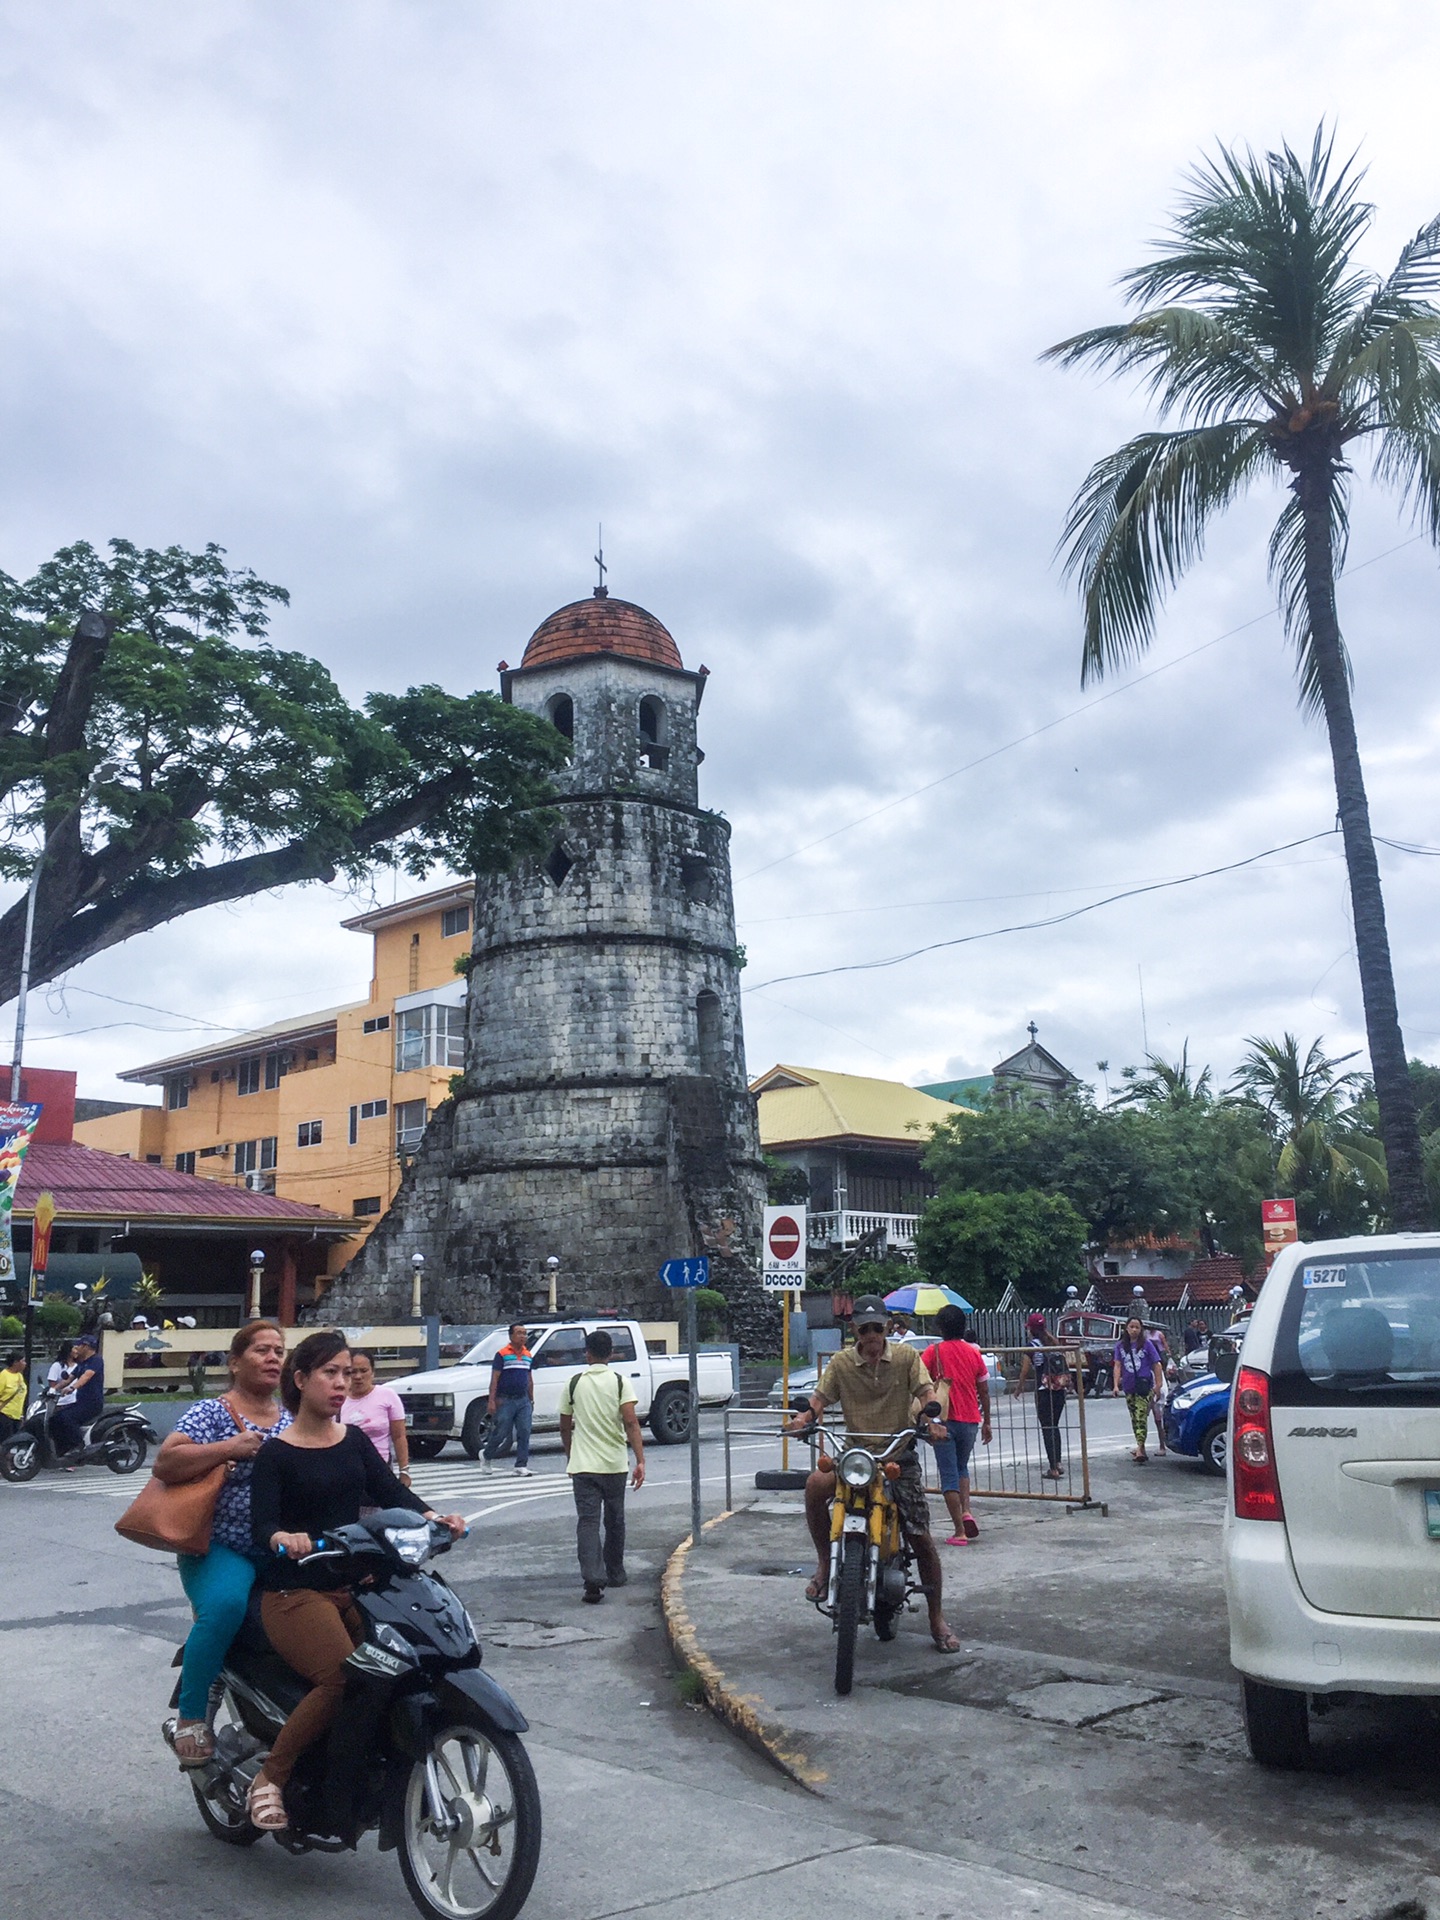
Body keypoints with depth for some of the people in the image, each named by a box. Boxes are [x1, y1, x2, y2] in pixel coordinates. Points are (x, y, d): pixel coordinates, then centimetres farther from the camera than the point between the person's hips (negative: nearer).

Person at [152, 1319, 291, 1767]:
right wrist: (230, 1448, -17)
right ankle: (191, 1718, -14)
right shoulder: (211, 1413, -1)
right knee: (225, 1604, -35)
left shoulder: (292, 1423, 16)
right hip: (220, 1548, -5)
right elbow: (164, 1464, -15)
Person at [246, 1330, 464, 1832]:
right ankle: (269, 1778, -9)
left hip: (353, 1586, 6)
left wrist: (433, 1516, -18)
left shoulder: (355, 1442, 13)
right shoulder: (275, 1454, -3)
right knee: (341, 1678, -28)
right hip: (295, 1593, -5)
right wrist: (283, 1539, -38)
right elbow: (261, 1524, -14)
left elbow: (391, 1492, 2)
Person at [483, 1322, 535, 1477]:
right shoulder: (502, 1354, -5)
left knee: (524, 1433, -1)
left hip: (523, 1401, 5)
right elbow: (494, 1379, -8)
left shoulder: (528, 1355, 12)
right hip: (505, 1401, -5)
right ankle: (488, 1458, 25)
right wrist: (492, 1401, -14)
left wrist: (531, 1400, 17)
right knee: (500, 1433, 1)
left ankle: (521, 1465, 5)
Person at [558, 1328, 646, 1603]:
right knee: (615, 1521, 17)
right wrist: (640, 1461, -15)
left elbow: (565, 1427, 9)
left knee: (587, 1522, -4)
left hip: (582, 1465, 0)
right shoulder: (620, 1381, -4)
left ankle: (593, 1579, -20)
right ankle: (615, 1573, 30)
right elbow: (631, 1422, -14)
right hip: (614, 1464, 0)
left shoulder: (574, 1383, 2)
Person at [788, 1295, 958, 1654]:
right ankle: (825, 1564, -9)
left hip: (900, 1453, 0)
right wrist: (805, 1416, -25)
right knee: (815, 1485, -30)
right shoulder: (842, 1362, 2)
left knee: (920, 1538, -2)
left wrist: (932, 1420, -31)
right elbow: (821, 1397, -2)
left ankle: (936, 1619, 16)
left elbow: (925, 1392, -9)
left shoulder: (906, 1356, 0)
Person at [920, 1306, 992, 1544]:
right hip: (970, 1420, 3)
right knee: (962, 1468, 24)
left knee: (949, 1474, 2)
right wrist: (986, 1422, 17)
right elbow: (984, 1392, 8)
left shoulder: (933, 1352, -5)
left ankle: (959, 1531, -1)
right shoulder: (973, 1353, 4)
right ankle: (966, 1511, 4)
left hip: (944, 1420, -3)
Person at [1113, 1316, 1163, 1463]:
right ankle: (1141, 1448, 24)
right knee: (1134, 1418, 13)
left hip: (1144, 1386, -4)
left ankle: (1140, 1448, -21)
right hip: (1129, 1387, 4)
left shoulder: (1147, 1344, -2)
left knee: (1141, 1417, -15)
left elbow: (1156, 1365, 0)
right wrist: (1116, 1384, -7)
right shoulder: (1121, 1345, 6)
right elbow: (1118, 1365, 3)